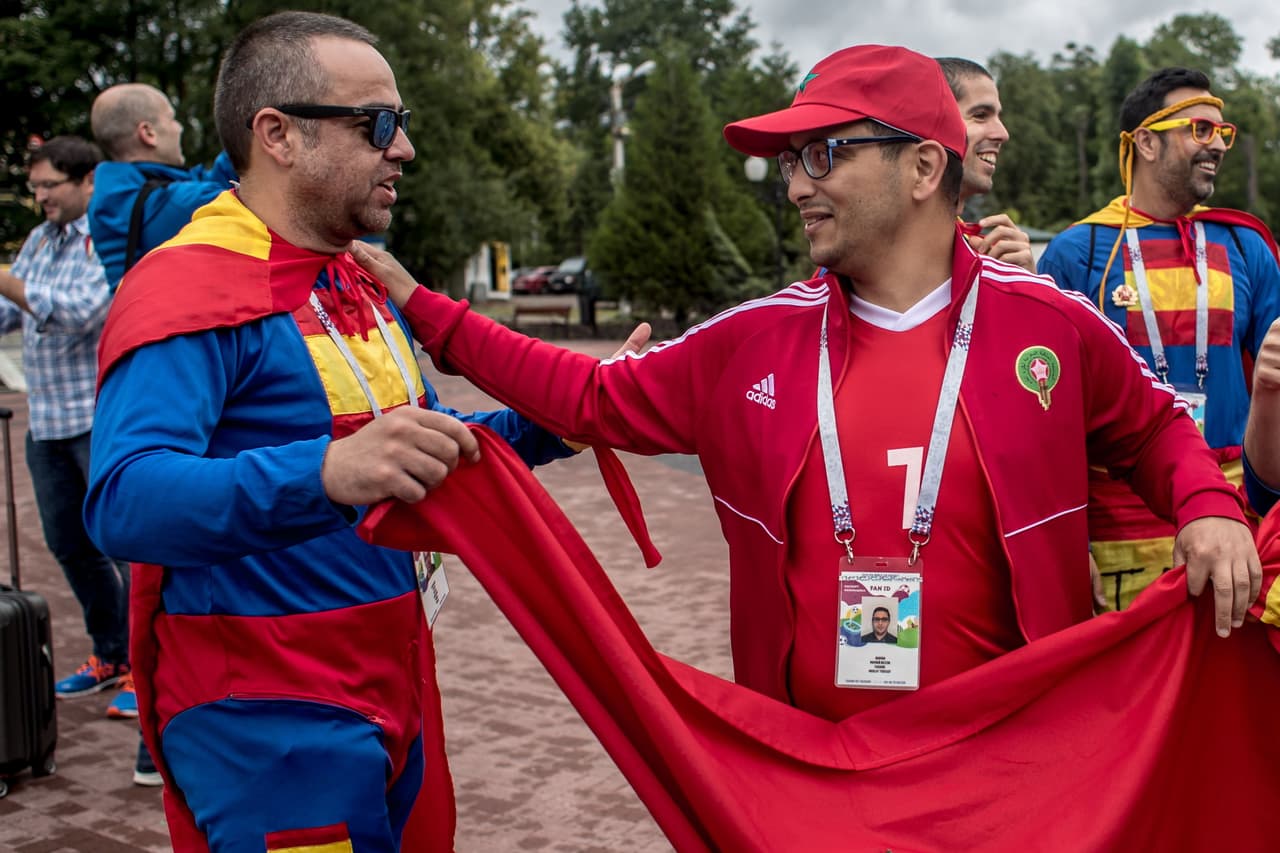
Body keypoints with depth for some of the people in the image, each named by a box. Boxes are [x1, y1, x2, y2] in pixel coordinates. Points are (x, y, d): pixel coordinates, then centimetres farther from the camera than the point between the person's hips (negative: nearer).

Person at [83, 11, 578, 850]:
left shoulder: (359, 281, 12)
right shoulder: (192, 289, -17)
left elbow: (422, 448, 19)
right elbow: (126, 501, -31)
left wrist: (548, 426, 2)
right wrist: (323, 474, -47)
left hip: (388, 693, 8)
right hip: (270, 718, -8)